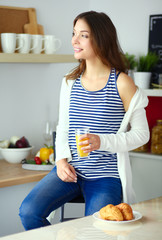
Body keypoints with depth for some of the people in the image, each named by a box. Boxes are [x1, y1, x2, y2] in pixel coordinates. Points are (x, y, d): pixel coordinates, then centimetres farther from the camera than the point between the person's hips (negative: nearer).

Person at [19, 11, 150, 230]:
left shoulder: (121, 83, -7)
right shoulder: (70, 82, 9)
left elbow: (141, 133, -4)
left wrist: (102, 141, -18)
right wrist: (61, 160, -2)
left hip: (106, 177, -4)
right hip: (70, 170, 4)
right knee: (28, 212, -17)